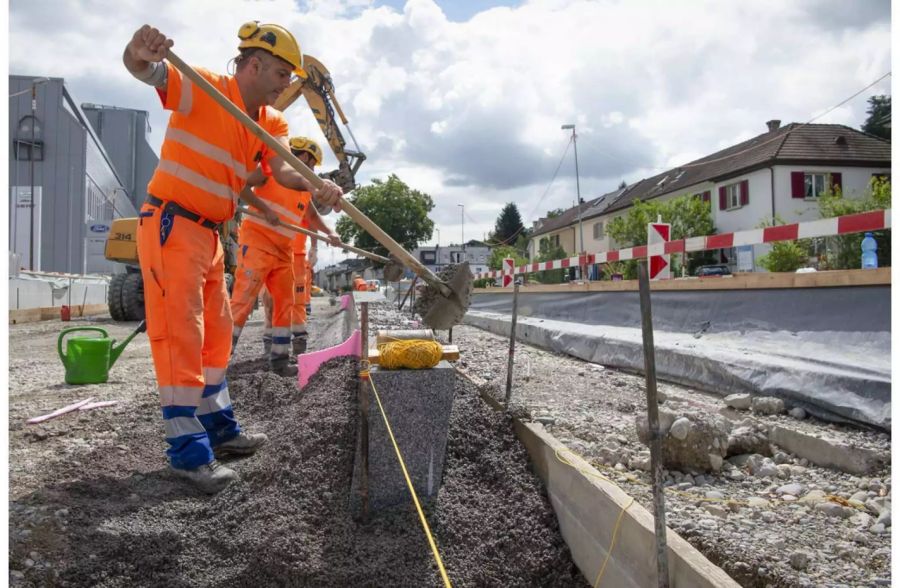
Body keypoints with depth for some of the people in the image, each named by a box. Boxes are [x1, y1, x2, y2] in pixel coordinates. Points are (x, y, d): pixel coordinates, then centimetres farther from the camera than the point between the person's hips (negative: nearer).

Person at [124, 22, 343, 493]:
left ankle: (218, 428, 28)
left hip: (209, 233, 9)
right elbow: (149, 73, -26)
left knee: (215, 333, 14)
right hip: (170, 225, -8)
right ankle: (188, 451, 0)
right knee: (181, 335, -8)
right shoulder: (201, 88, -10)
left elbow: (283, 169, -9)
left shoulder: (271, 122, 8)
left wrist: (317, 187, -30)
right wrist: (139, 54, -50)